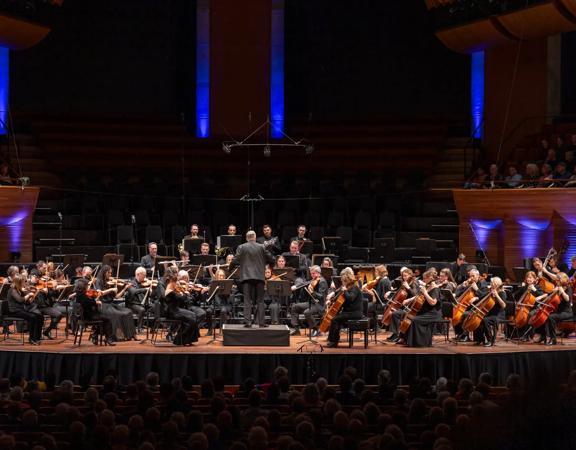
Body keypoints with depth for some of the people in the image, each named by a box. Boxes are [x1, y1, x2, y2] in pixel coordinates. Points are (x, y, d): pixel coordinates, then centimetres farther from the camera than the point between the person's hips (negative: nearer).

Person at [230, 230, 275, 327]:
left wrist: (231, 267, 15)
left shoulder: (241, 247, 0)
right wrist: (263, 262, 24)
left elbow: (235, 261, -5)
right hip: (259, 277, 0)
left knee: (247, 300, 1)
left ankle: (247, 321, -7)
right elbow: (271, 259, 3)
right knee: (260, 301, 6)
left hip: (246, 276, 0)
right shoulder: (261, 247, 2)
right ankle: (261, 322, 3)